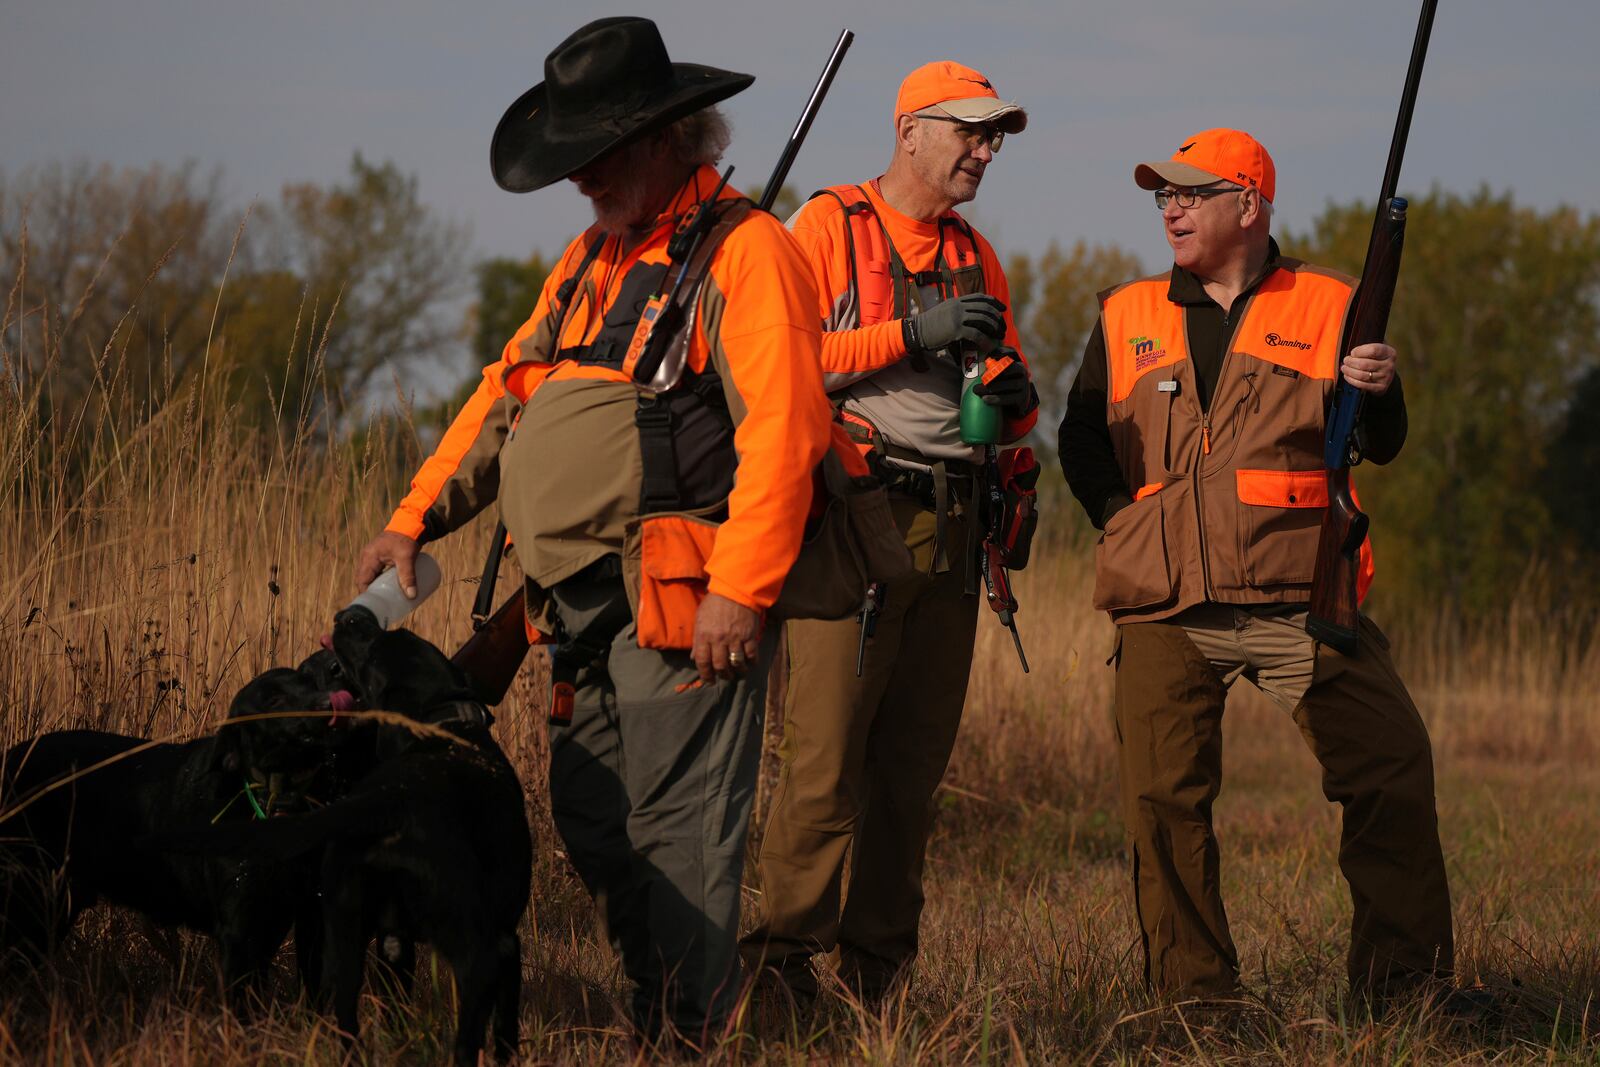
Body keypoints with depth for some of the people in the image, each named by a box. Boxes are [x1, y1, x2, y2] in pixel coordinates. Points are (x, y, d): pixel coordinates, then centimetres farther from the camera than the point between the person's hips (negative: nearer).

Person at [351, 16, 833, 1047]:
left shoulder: (742, 249, -8)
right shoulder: (592, 259, 20)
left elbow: (782, 429, -17)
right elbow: (506, 398, 24)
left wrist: (740, 589, -23)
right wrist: (416, 519, 15)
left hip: (683, 607, -9)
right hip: (588, 609, 9)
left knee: (677, 834, -9)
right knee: (592, 822, 11)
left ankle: (686, 1038, -6)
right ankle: (662, 1016, 21)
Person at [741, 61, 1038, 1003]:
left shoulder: (977, 257, 19)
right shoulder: (828, 226, 1)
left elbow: (1013, 410, 26)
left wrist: (1013, 396, 1)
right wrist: (912, 333, -16)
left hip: (948, 526, 6)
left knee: (917, 756, 7)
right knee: (827, 749, -13)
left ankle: (878, 962, 13)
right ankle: (787, 953, -8)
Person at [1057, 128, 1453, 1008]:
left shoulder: (1327, 306, 8)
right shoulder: (1127, 317, 15)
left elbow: (1379, 447, 7)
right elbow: (1082, 444, 18)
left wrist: (1378, 392, -14)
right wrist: (1132, 527, 4)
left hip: (1299, 601, -2)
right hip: (1164, 612, 2)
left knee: (1391, 766, -10)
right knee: (1163, 796, -3)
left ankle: (1404, 987, -1)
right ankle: (1192, 994, 9)